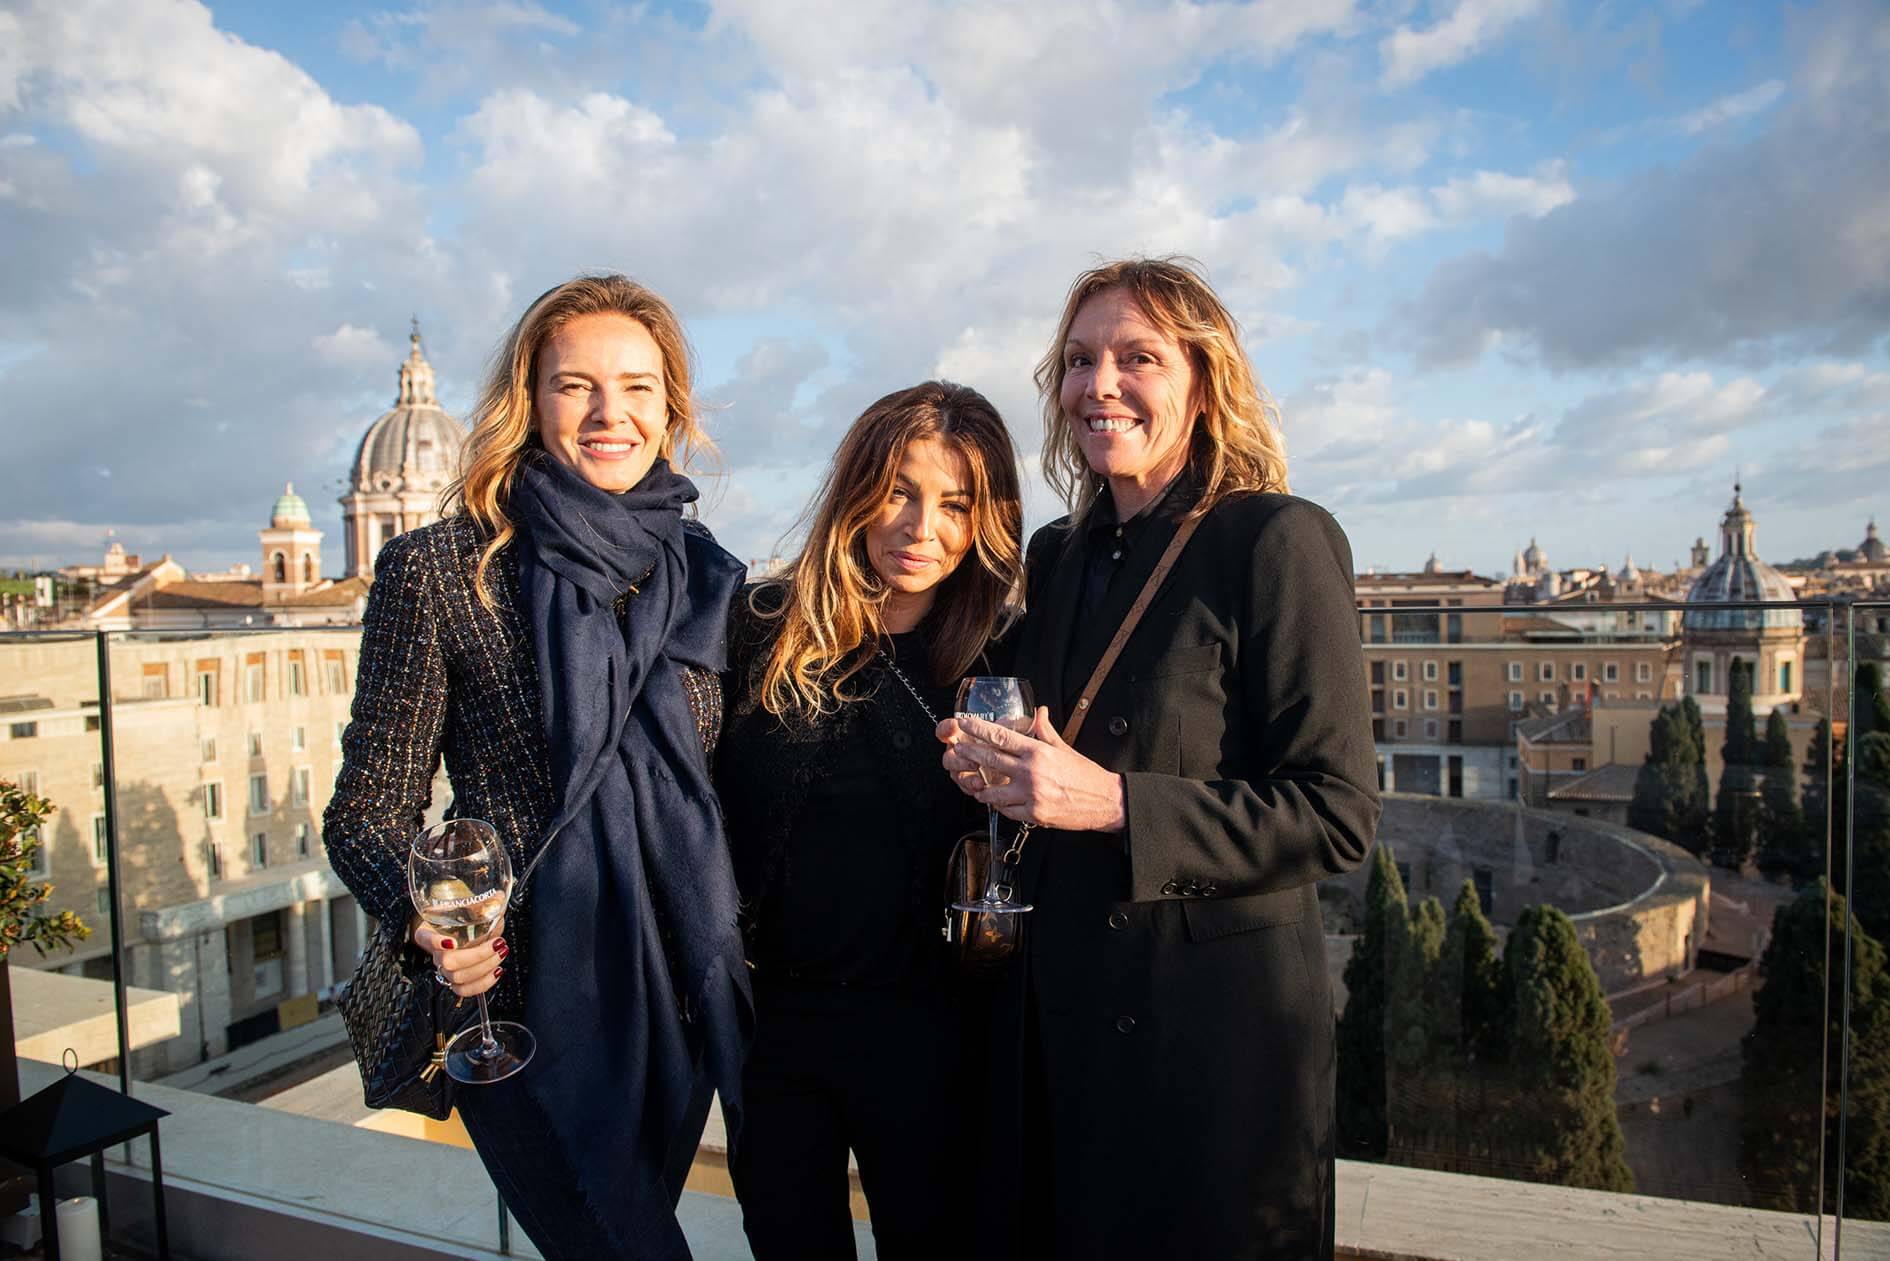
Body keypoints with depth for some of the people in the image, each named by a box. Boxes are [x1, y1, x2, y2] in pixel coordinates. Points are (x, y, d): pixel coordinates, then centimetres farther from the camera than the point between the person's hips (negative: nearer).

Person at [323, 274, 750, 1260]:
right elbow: (368, 809, -7)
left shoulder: (703, 572, 2)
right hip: (528, 1003, -4)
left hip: (683, 995, 5)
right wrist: (428, 918, -25)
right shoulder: (436, 570, -10)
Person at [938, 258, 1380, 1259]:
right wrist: (989, 764, -3)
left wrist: (1113, 803, -24)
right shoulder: (1059, 555, 7)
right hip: (1057, 1004, 7)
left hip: (1217, 1015, -6)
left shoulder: (1277, 541, -13)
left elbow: (1338, 816, -16)